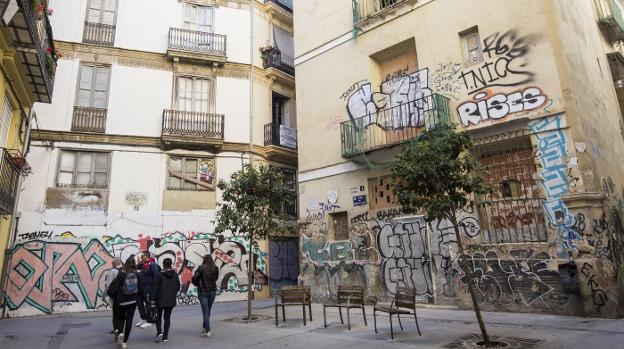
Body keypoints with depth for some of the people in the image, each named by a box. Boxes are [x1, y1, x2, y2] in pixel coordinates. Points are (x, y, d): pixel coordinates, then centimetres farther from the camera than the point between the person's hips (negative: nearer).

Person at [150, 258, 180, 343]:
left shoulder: (159, 275, -12)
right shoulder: (175, 275, 2)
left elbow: (154, 288, -13)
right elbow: (178, 287, 8)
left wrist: (152, 298, -7)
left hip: (160, 300, -3)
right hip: (171, 300, 3)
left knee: (158, 316, 13)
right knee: (167, 317, 10)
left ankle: (159, 332, -4)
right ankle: (165, 336, 12)